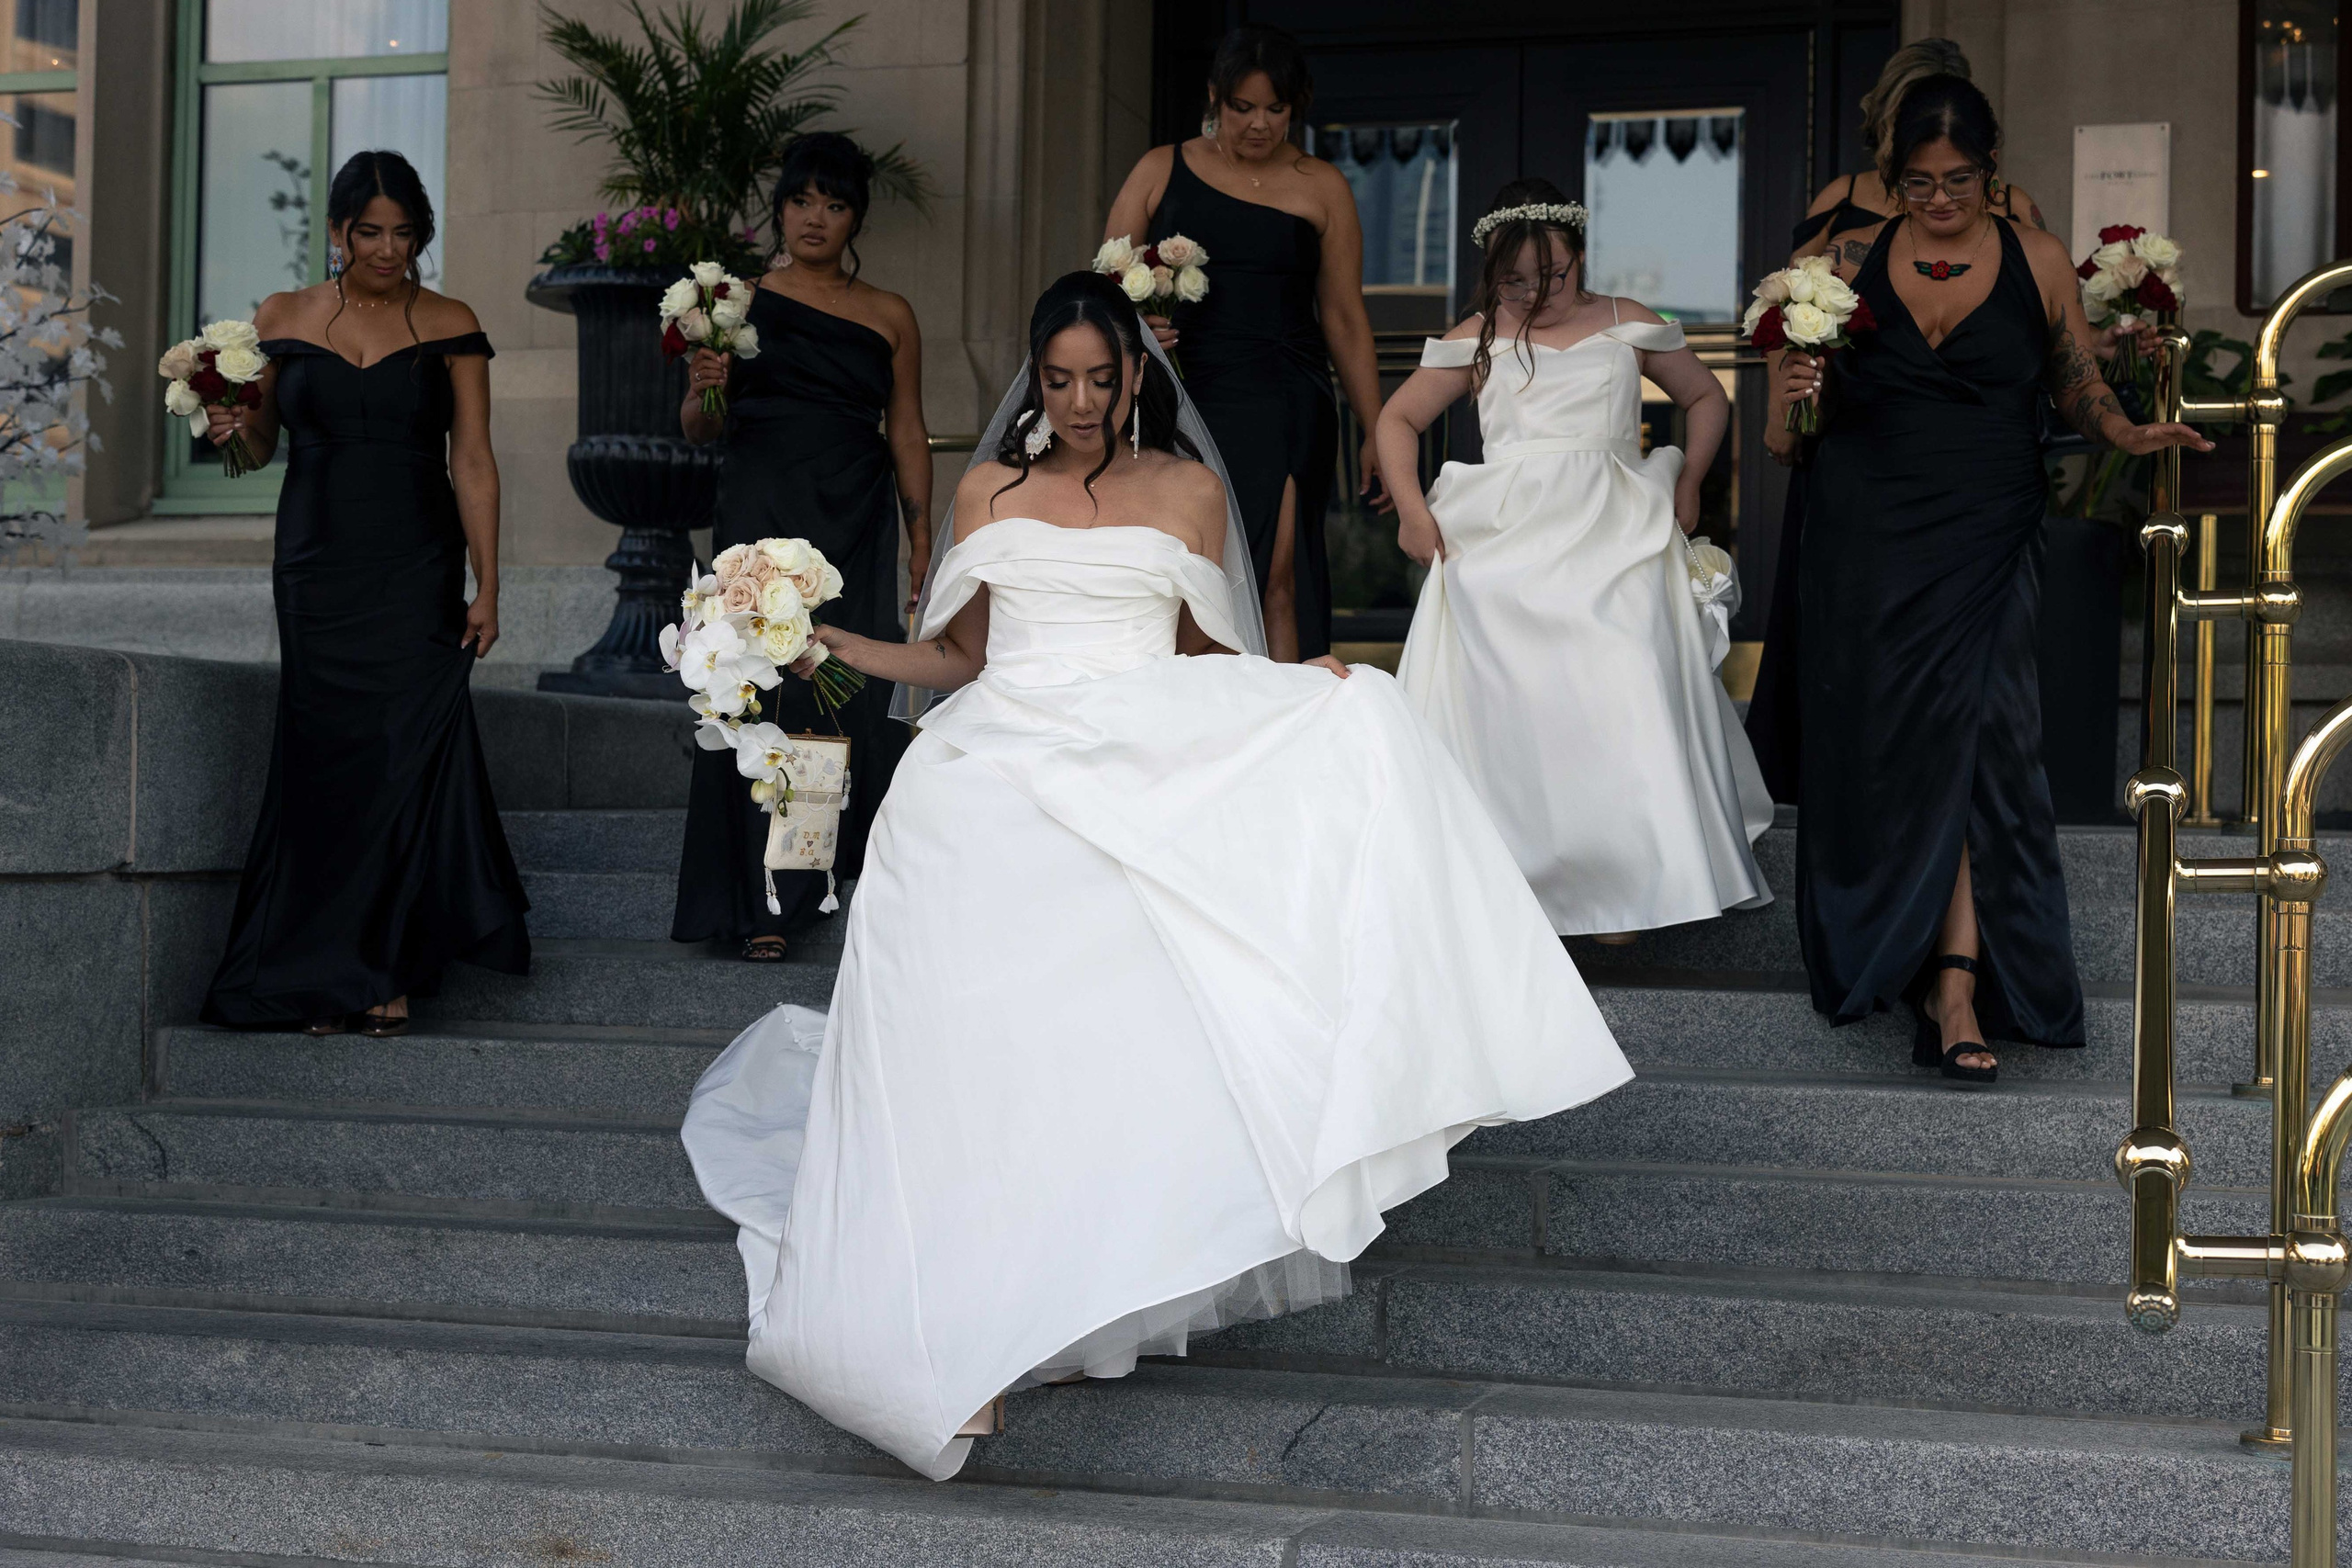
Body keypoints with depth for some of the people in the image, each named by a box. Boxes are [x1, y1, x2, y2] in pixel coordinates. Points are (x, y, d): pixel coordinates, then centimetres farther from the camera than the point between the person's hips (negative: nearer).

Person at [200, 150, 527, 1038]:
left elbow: (473, 463, 0)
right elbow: (260, 445, 16)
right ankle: (323, 972, 11)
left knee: (410, 750, -8)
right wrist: (235, 427, -8)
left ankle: (391, 969, 3)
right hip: (317, 566, 1)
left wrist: (487, 587, -6)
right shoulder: (282, 322, 6)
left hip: (417, 570, -1)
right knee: (324, 755, 1)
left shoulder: (449, 327, 2)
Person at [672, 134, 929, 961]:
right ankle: (766, 905, -5)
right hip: (761, 517, -1)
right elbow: (701, 428, 6)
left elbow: (907, 435, 10)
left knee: (849, 697, -2)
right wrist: (704, 391, -16)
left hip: (854, 529, 2)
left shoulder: (889, 317, 10)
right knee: (760, 698, -6)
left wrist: (921, 542, 3)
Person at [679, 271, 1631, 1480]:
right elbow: (958, 658, 17)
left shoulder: (1186, 490, 15)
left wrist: (1303, 684, -4)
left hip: (1153, 757, 1)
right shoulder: (988, 495, 18)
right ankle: (969, 1331, -28)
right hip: (1010, 758, -1)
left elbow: (1207, 655, 15)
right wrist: (831, 645, 3)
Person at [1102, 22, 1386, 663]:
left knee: (1277, 582, -12)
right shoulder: (1162, 171, 10)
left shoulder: (1322, 188, 9)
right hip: (1176, 402, 1)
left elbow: (1344, 319, 11)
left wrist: (1375, 433, 8)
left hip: (1280, 408, -1)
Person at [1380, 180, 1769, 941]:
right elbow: (1398, 419, 16)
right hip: (1502, 543, 0)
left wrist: (1688, 481, 10)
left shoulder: (1628, 326, 12)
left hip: (1612, 543, 0)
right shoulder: (1479, 338, 11)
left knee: (1620, 700, -13)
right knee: (1498, 701, -6)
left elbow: (1707, 399, 24)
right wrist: (1410, 505, 1)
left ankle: (1617, 884, -9)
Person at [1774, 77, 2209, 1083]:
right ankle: (1880, 955, 22)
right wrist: (1797, 394, -10)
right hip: (1865, 536, 2)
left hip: (1983, 539, -1)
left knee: (1976, 736, -12)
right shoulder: (1851, 258, 5)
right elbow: (1807, 414, 13)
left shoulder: (2037, 263, 3)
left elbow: (2078, 386, 9)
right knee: (1875, 743, 4)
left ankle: (1956, 987, -14)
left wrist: (2128, 432, -11)